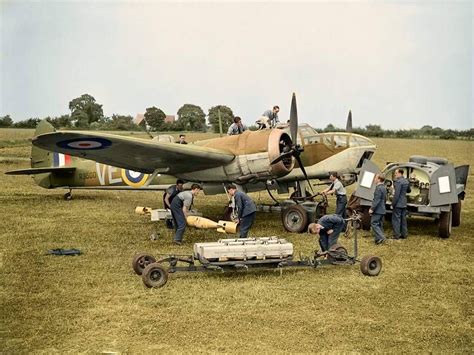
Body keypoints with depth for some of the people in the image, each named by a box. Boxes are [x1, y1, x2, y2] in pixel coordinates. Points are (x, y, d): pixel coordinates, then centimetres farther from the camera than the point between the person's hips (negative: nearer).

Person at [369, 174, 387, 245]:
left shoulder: (378, 188, -19)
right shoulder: (384, 187, 13)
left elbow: (377, 200, -23)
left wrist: (372, 209, -20)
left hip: (377, 210, -10)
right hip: (382, 210, 10)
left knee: (374, 223, -7)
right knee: (380, 224, 13)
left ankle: (380, 237, -14)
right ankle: (379, 239, 16)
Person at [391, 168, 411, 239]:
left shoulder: (398, 181, -19)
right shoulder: (406, 181, 9)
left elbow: (396, 194, -22)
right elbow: (408, 190, 26)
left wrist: (393, 204, -17)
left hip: (398, 204, -8)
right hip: (404, 204, 9)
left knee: (396, 220, -2)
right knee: (403, 219, 14)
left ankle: (396, 235, 0)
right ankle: (404, 234, 19)